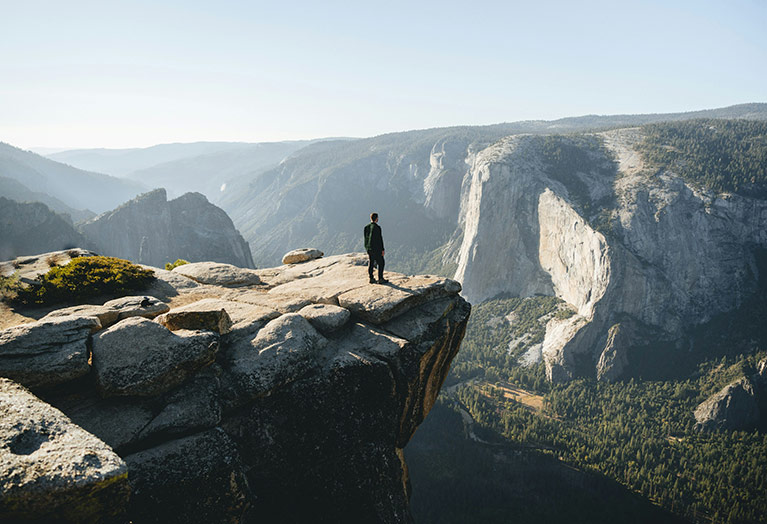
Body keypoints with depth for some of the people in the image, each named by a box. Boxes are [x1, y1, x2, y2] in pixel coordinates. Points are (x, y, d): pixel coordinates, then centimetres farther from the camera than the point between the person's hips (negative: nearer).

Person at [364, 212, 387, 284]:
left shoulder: (366, 227, 5)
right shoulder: (377, 227, -17)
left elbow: (366, 238, 11)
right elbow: (380, 239, -16)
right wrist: (382, 249, -10)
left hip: (368, 248, 7)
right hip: (376, 249, -7)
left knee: (371, 263, 13)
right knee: (381, 263, 3)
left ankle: (371, 278, 15)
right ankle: (380, 279, 4)